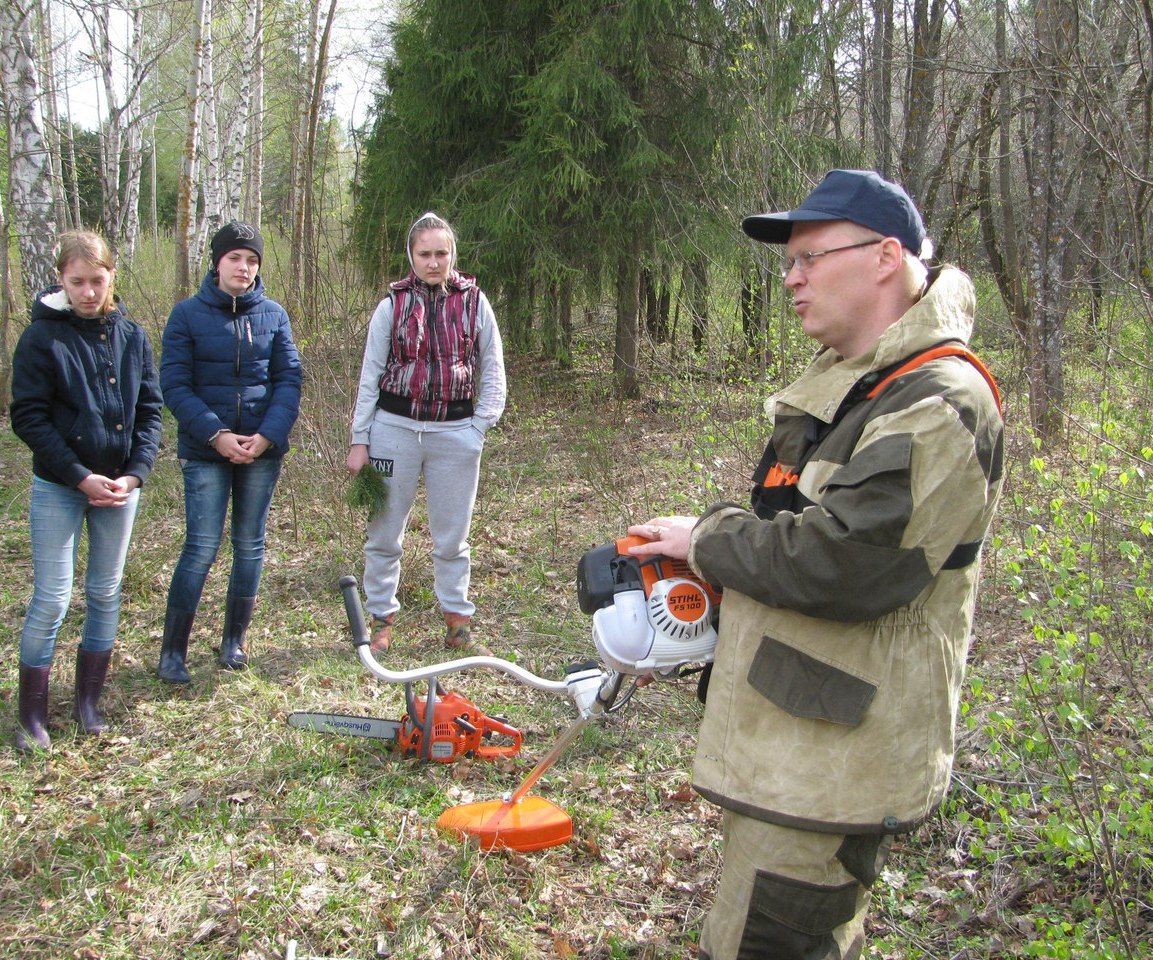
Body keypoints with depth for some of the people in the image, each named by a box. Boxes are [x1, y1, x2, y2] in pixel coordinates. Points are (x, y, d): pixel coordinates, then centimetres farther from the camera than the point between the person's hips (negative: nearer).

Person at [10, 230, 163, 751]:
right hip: (58, 487, -4)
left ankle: (88, 703, 25)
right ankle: (31, 718, 9)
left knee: (106, 593, 11)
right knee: (51, 599, -3)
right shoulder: (42, 336, -8)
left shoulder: (131, 335, 3)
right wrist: (80, 477, -16)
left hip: (120, 485, 4)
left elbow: (149, 410, 4)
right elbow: (28, 417, -10)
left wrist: (134, 473, -9)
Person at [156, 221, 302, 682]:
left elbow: (289, 379, 1)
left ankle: (234, 639, 26)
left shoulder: (273, 315, 4)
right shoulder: (188, 314, -3)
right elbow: (173, 384, -7)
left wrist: (267, 435, -13)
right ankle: (172, 651, 8)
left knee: (250, 546, 11)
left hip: (263, 449, 3)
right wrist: (216, 434, -17)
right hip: (205, 451, -3)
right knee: (201, 548, -5)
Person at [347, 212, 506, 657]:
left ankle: (458, 624, 20)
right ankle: (380, 620, 19)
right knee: (384, 533, 6)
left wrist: (480, 425, -3)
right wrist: (359, 440, -1)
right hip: (395, 430, 0)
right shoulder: (393, 304, 0)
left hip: (456, 433, 0)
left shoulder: (474, 302, 1)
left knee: (453, 537, 9)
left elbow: (493, 370, 7)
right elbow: (370, 374, 2)